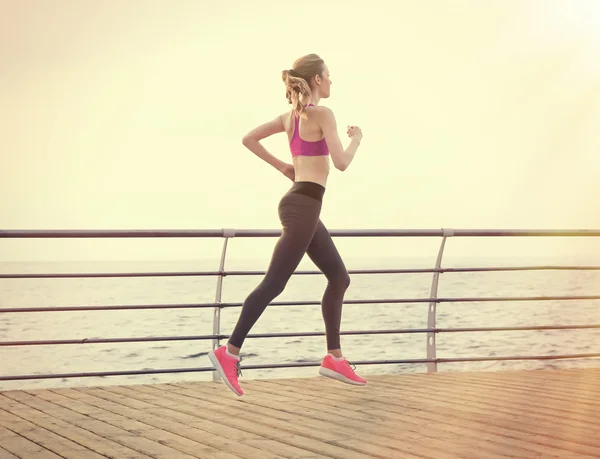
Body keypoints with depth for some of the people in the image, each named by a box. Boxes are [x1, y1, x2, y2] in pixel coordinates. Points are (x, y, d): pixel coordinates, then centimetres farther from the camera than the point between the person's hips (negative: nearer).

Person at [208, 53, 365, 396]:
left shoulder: (292, 116, 15)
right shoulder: (322, 114, -10)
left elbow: (249, 139, 16)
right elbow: (341, 163, -15)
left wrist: (282, 167, 18)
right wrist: (356, 139, 3)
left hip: (302, 206, 10)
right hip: (303, 206, -10)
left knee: (339, 277, 14)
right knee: (274, 283, -11)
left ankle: (334, 358, 15)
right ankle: (230, 352, -11)